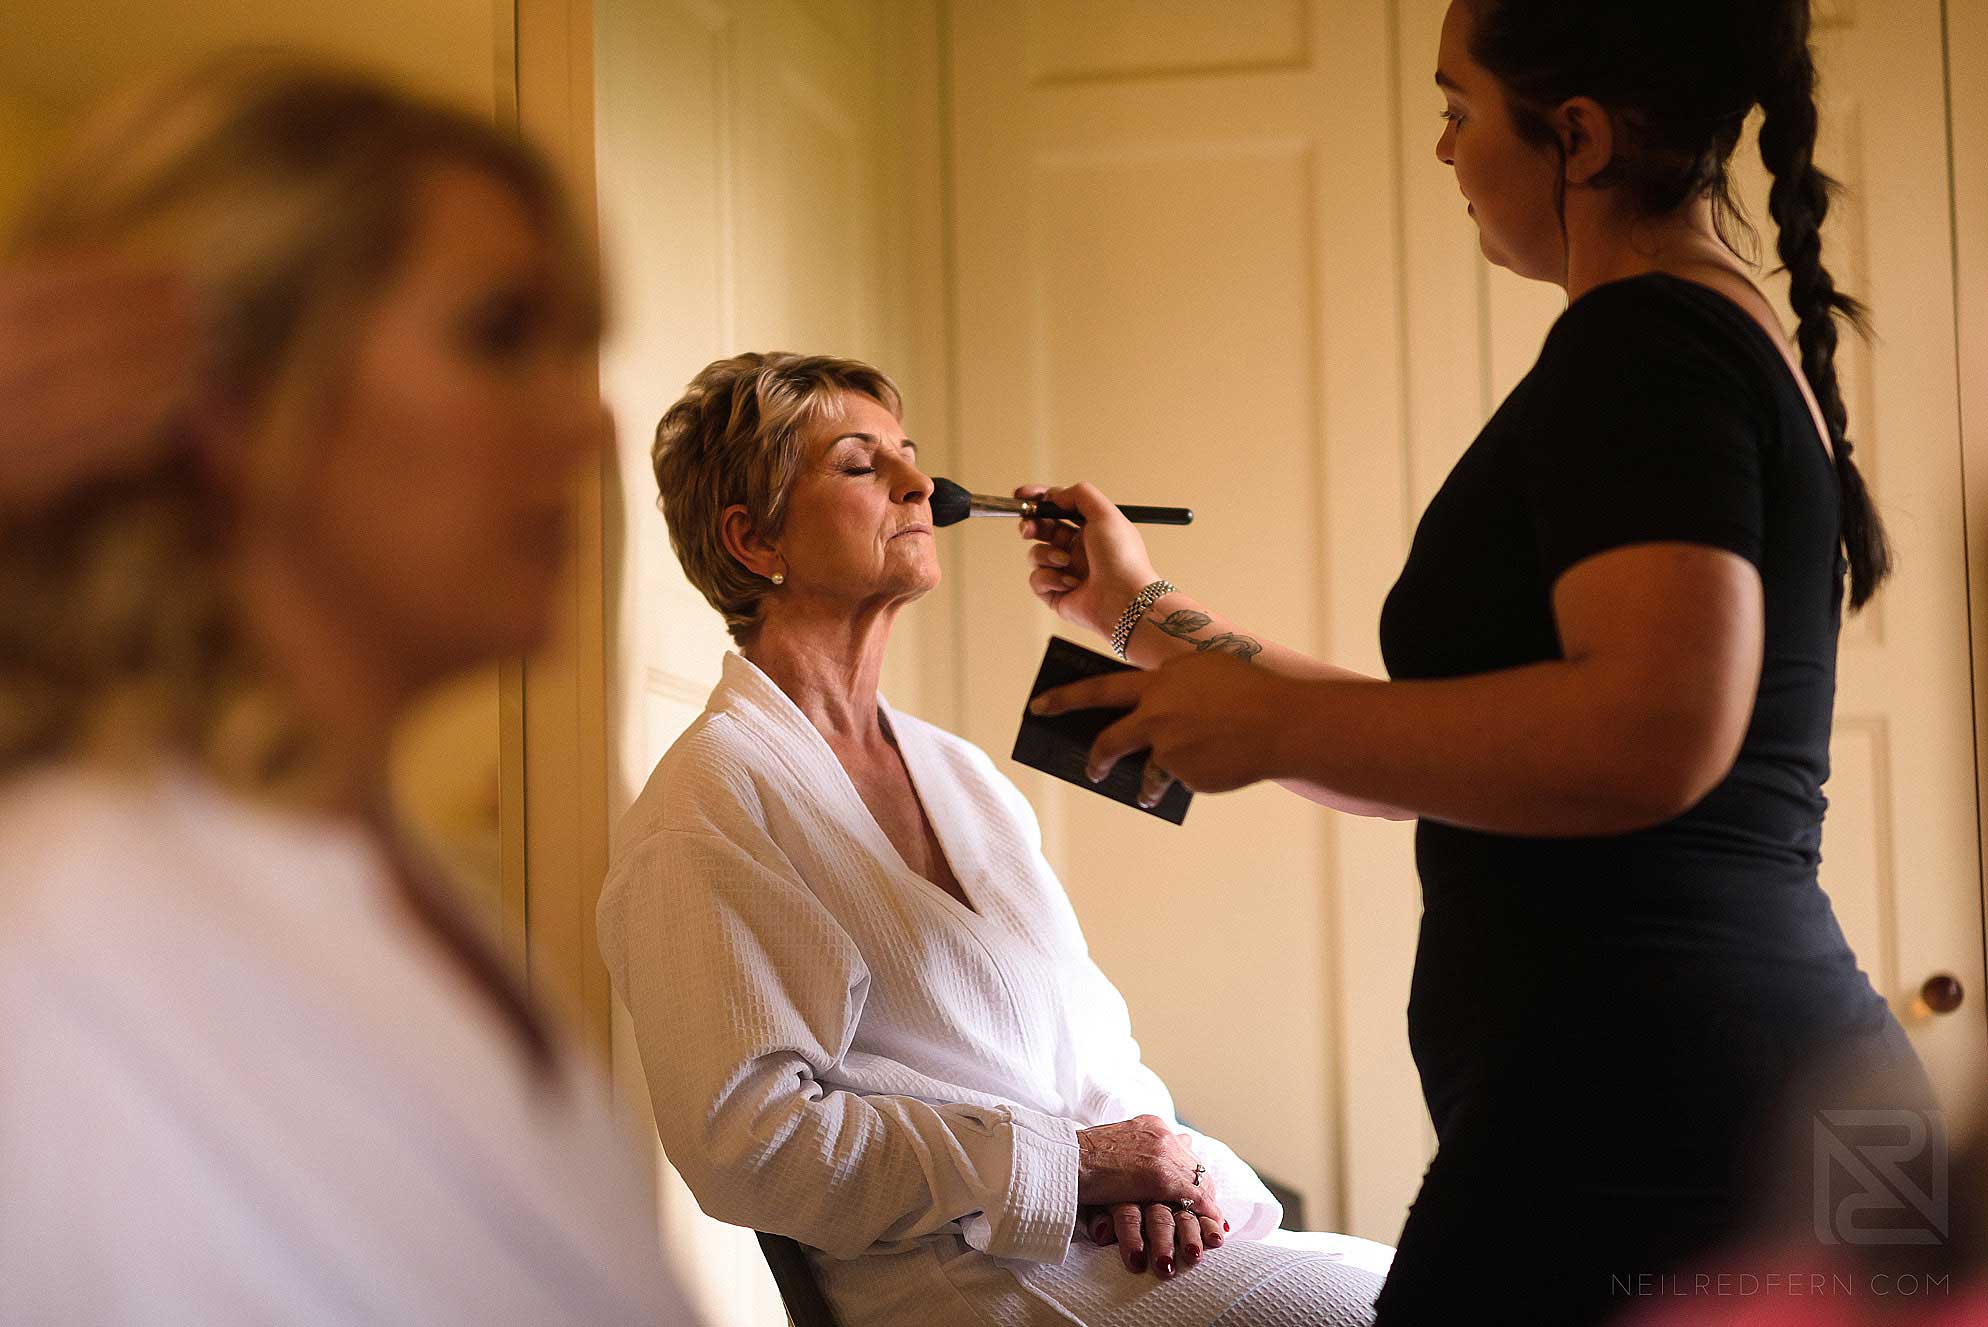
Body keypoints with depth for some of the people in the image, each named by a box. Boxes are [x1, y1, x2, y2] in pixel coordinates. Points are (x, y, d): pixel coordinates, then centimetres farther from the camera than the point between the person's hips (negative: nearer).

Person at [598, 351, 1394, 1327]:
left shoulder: (963, 772, 20)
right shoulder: (709, 806, -7)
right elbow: (746, 1140, -16)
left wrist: (1148, 1163, -3)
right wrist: (1073, 1161, -14)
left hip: (1146, 1236, 8)